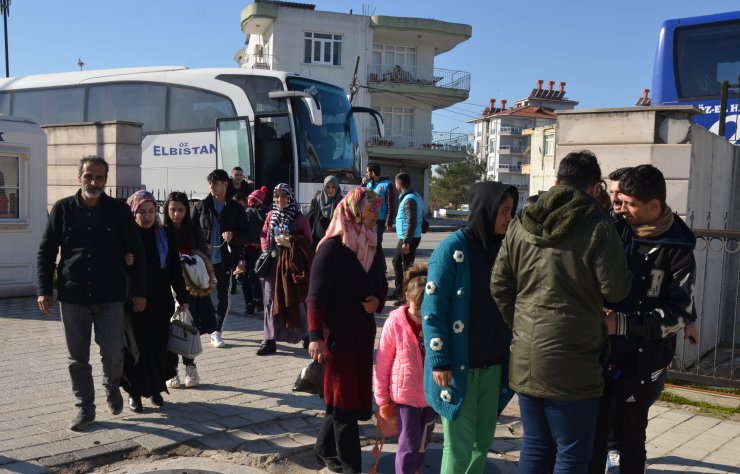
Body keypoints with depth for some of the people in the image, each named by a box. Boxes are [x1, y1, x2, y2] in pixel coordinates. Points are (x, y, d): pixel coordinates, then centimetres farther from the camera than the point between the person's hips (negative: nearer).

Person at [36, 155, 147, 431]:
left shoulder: (119, 211, 0)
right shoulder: (62, 209, 3)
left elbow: (136, 253, 3)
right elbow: (46, 251, 7)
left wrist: (139, 292, 0)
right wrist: (44, 290, 0)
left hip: (110, 297, -1)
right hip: (72, 296, 1)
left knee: (112, 351, -4)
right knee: (78, 358, 7)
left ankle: (112, 387, 27)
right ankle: (85, 410, 21)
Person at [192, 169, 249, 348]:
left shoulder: (236, 209, 3)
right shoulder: (201, 206, 6)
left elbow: (245, 234, 4)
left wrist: (233, 236, -17)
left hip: (224, 260, 0)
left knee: (223, 297, 1)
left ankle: (217, 332, 11)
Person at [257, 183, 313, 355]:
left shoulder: (299, 218, -2)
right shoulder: (271, 215, 10)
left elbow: (307, 241, -4)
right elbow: (264, 235, 16)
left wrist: (290, 242, -15)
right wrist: (267, 251, 2)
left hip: (292, 263, -3)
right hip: (273, 262, 3)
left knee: (296, 299, 3)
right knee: (271, 299, -2)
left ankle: (305, 333, 25)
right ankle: (270, 340, 1)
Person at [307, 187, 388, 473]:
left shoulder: (371, 246, 7)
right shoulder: (332, 248, -15)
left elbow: (381, 284, 17)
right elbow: (316, 296, -17)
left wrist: (377, 301, -5)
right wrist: (316, 336, -24)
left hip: (362, 332, 8)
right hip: (338, 333, -8)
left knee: (353, 393, 16)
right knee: (344, 396, 1)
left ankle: (325, 449, 34)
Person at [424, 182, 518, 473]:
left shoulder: (502, 248, 6)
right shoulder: (453, 249, -13)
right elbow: (432, 309, -14)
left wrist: (507, 355, 8)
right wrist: (440, 361, -17)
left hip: (492, 364, 6)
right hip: (458, 365, -6)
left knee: (483, 439, 14)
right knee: (460, 444, 3)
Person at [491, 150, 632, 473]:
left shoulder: (521, 225, 5)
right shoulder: (597, 225, -11)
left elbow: (499, 286, 7)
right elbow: (616, 290, -10)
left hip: (526, 359, 6)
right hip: (572, 364, -5)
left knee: (535, 448, 19)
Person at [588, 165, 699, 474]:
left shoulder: (677, 250, -10)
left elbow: (679, 314, -13)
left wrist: (622, 324, -20)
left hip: (641, 359, -3)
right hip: (601, 350, 3)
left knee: (630, 436, 11)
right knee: (594, 432, 11)